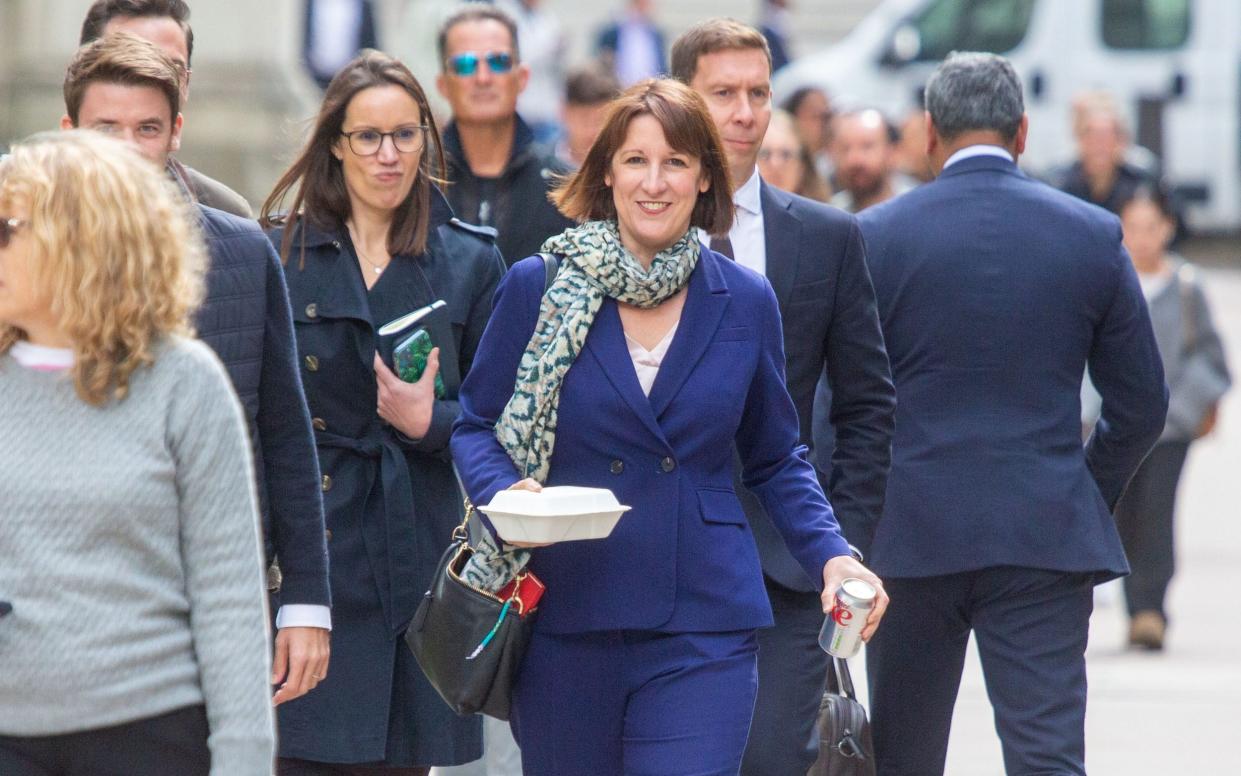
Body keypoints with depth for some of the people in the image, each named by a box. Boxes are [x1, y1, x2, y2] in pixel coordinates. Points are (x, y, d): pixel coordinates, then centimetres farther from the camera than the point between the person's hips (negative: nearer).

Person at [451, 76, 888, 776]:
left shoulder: (746, 303, 6)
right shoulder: (537, 287, 1)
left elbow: (776, 460, 14)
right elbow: (477, 425, 8)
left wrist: (832, 555, -1)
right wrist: (506, 496, -13)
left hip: (703, 632, 0)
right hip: (565, 625, 0)